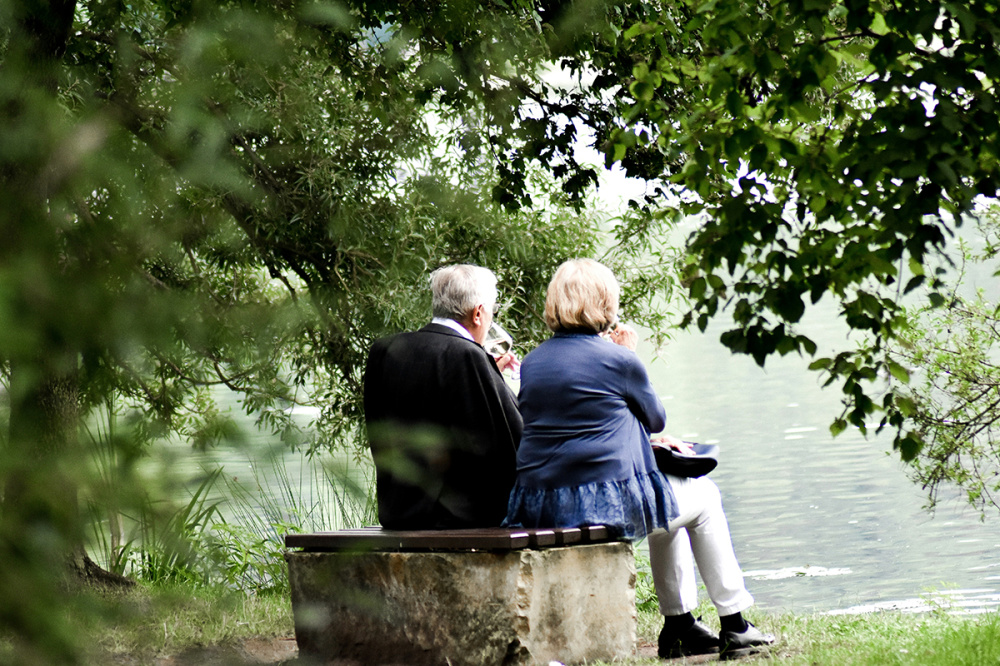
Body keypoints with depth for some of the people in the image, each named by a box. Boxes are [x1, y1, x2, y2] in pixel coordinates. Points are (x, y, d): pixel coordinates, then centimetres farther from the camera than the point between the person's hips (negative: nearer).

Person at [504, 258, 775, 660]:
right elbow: (656, 418, 8)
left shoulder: (531, 363, 10)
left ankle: (679, 625, 33)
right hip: (607, 502, -7)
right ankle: (733, 624, 22)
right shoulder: (618, 360, -9)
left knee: (669, 504, 33)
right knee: (703, 498, 21)